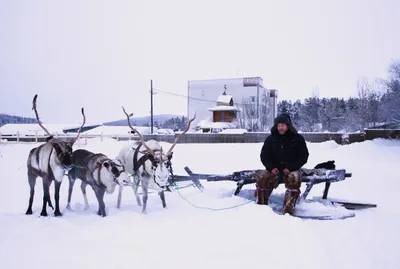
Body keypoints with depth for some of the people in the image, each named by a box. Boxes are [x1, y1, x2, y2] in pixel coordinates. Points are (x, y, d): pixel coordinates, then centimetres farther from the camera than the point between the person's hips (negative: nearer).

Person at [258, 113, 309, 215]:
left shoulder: (298, 138, 1)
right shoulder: (270, 139, 8)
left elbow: (303, 157, 0)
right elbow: (264, 155, 11)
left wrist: (290, 168, -13)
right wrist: (271, 167, -8)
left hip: (292, 169, -2)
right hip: (274, 169, 2)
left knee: (293, 180, -35)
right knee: (262, 180, -24)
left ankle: (288, 210, -35)